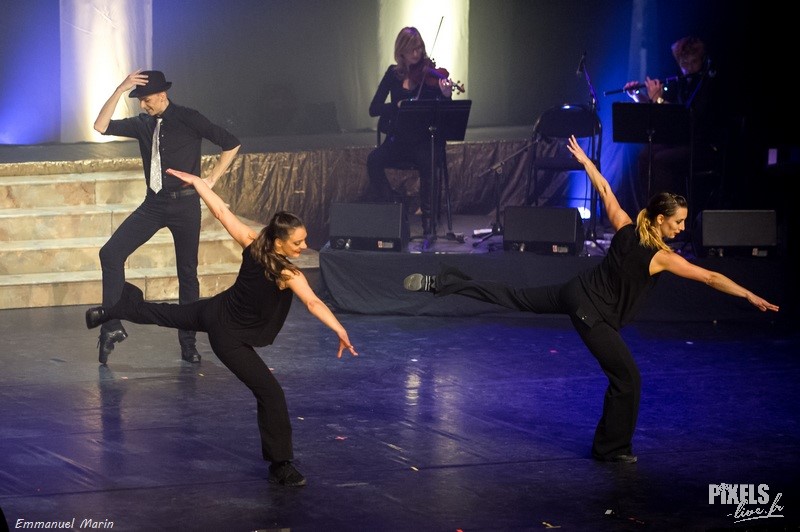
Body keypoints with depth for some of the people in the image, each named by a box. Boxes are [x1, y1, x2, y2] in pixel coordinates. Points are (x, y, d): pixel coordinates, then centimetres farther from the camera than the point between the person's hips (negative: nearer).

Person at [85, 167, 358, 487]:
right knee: (270, 394, -5)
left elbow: (221, 212, -9)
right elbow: (313, 304, -46)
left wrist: (195, 181, 1)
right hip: (229, 337, -7)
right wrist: (340, 332, -53)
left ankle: (110, 311, 55)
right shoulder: (288, 275, -32)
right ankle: (281, 466, -3)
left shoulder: (253, 244, -15)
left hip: (215, 311, 7)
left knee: (164, 314, 34)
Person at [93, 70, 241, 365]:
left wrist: (211, 179, -4)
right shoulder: (142, 124, 6)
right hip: (154, 204, 4)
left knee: (187, 273, 3)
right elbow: (101, 126, -5)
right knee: (111, 253, -12)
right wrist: (120, 89, -11)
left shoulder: (187, 119, -6)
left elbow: (231, 143, -4)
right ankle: (112, 326, -9)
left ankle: (188, 343, 12)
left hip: (185, 204, -4)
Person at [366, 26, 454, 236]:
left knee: (427, 162, -35)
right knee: (374, 159, -27)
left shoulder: (430, 74, -1)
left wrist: (446, 96, -28)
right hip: (398, 140, 3)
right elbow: (374, 109, 1)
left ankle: (428, 222, -24)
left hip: (425, 140, -3)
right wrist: (399, 105, -17)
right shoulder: (393, 74, 7)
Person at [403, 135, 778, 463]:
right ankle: (612, 448, 10)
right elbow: (711, 278, -21)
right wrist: (751, 297, -19)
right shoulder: (662, 258, -20)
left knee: (513, 297, 19)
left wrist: (584, 160, 22)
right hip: (594, 314, -7)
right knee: (627, 378, 1)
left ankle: (442, 282, 18)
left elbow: (605, 191, 7)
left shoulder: (626, 229, -4)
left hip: (576, 291, 7)